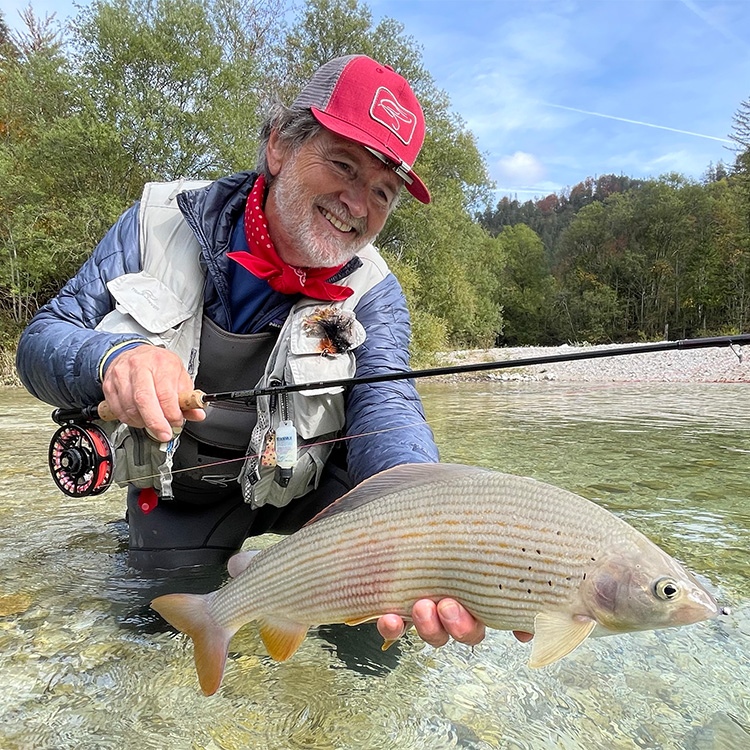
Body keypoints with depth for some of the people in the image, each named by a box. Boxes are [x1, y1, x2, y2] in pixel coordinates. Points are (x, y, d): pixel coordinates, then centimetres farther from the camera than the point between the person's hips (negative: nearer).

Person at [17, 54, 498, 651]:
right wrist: (113, 357, -38)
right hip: (177, 502, 1)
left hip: (304, 488, 0)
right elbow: (41, 340, -12)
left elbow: (385, 405, -31)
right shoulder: (164, 221, -14)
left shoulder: (372, 293, -14)